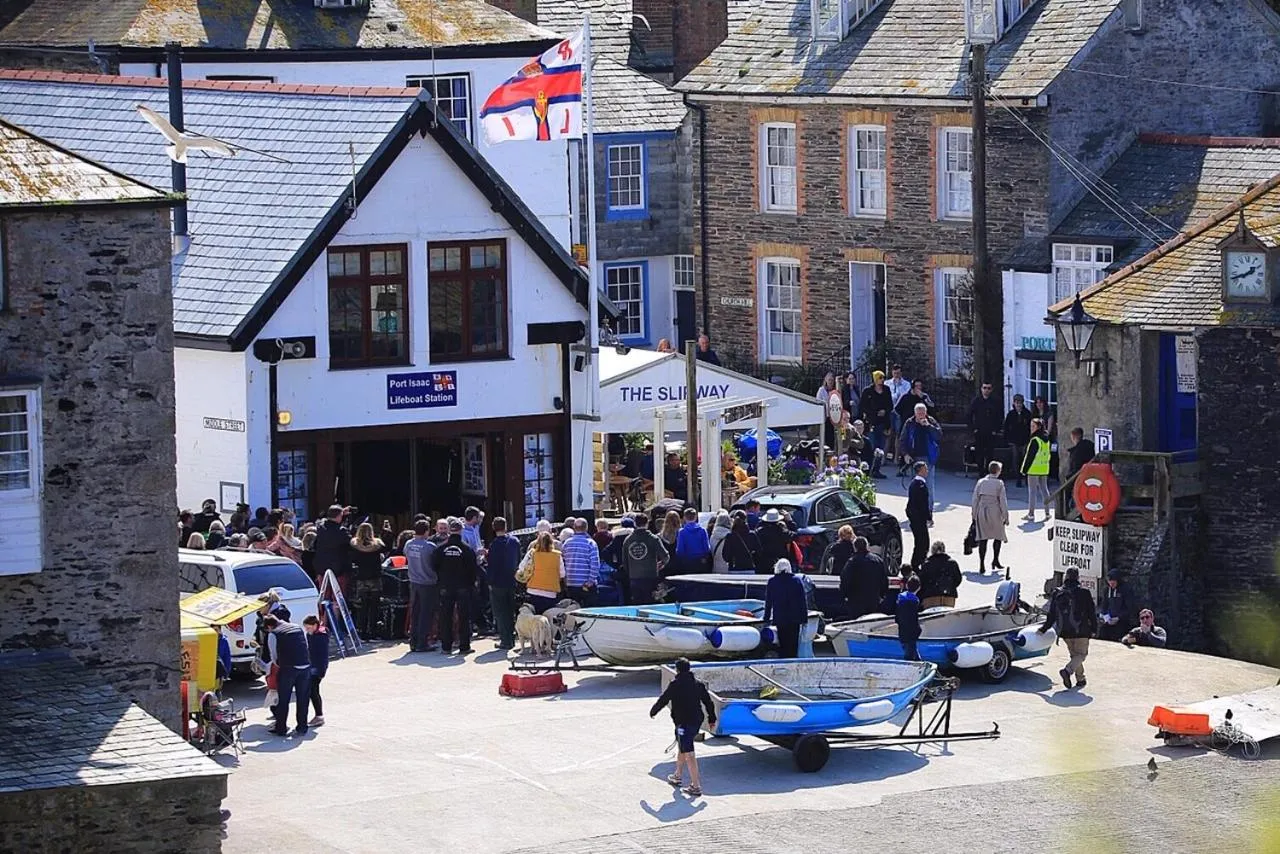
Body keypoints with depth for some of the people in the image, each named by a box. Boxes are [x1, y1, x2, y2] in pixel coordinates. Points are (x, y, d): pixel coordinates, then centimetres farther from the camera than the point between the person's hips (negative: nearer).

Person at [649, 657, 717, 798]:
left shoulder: (675, 685, -11)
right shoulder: (698, 684, 8)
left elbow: (663, 700, -4)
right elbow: (708, 702, 13)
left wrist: (653, 712, 14)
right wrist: (712, 718, 24)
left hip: (683, 723, -8)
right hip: (697, 721, 8)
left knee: (688, 754, -9)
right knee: (681, 748, 28)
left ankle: (696, 787, -14)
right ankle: (678, 776, 43)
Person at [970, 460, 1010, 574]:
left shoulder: (980, 482, 3)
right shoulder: (999, 483, -6)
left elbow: (975, 500, 5)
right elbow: (1003, 501, -6)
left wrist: (973, 515, 13)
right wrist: (1005, 517, 2)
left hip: (981, 512, 3)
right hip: (994, 512, -3)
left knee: (982, 539, 3)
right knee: (999, 536, 19)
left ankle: (982, 565, -2)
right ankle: (995, 560, 23)